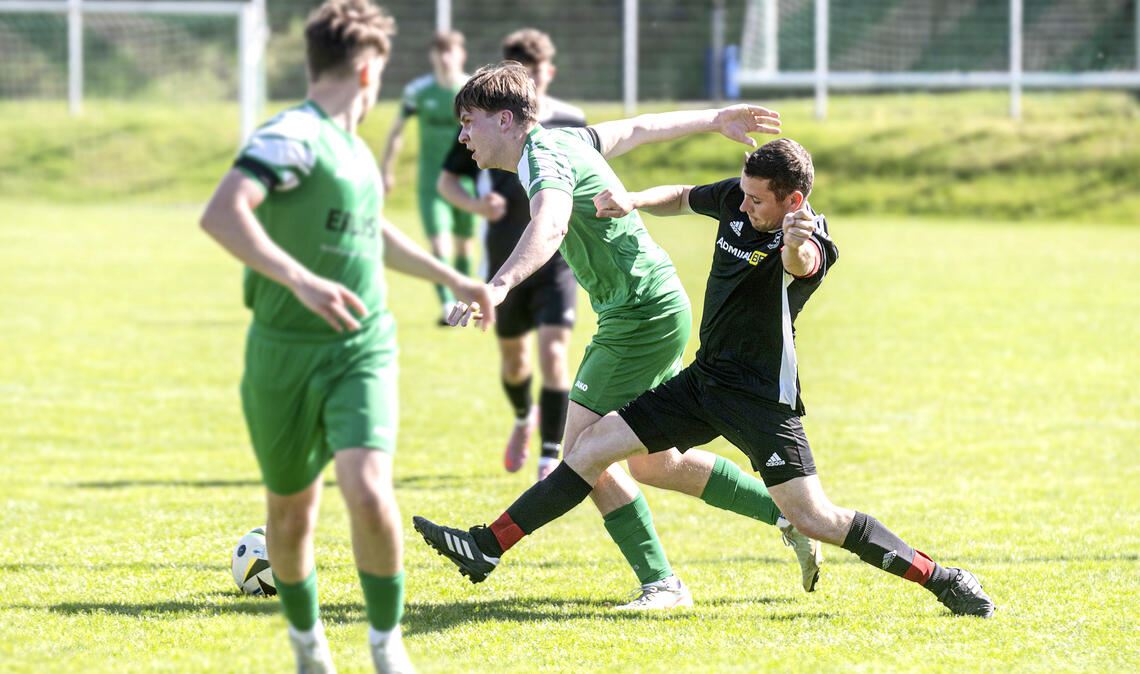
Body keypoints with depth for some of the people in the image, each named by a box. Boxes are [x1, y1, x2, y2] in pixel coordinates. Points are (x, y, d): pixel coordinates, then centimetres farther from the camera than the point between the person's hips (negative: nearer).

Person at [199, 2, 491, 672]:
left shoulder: (353, 147, 11)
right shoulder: (293, 138, -15)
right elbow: (221, 214, -31)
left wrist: (451, 277, 41)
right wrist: (302, 282, -39)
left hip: (362, 351, 5)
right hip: (286, 355, -5)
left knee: (368, 491, -18)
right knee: (292, 512, 10)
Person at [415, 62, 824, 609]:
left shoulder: (542, 155, -18)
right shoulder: (560, 140, 12)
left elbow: (550, 225, -40)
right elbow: (637, 129, 28)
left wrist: (498, 285, -56)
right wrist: (715, 120, 44)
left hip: (640, 313, -10)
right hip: (660, 307, 10)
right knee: (652, 464, 16)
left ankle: (661, 584, -11)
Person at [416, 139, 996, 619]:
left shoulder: (808, 239, -21)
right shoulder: (735, 199, 0)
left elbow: (802, 264, -46)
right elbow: (682, 198, 21)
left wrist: (797, 242, -69)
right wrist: (633, 200, 1)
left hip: (762, 397, -7)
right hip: (704, 380, 7)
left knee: (813, 518, -16)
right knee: (595, 444, 3)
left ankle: (941, 580, -4)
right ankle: (490, 546, 8)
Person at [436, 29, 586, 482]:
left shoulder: (571, 122, -3)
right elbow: (446, 180, 0)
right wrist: (474, 205, -21)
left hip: (557, 261, -2)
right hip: (505, 261, 2)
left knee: (552, 353, -17)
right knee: (513, 359, 16)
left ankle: (551, 458, -13)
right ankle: (524, 419, 49)